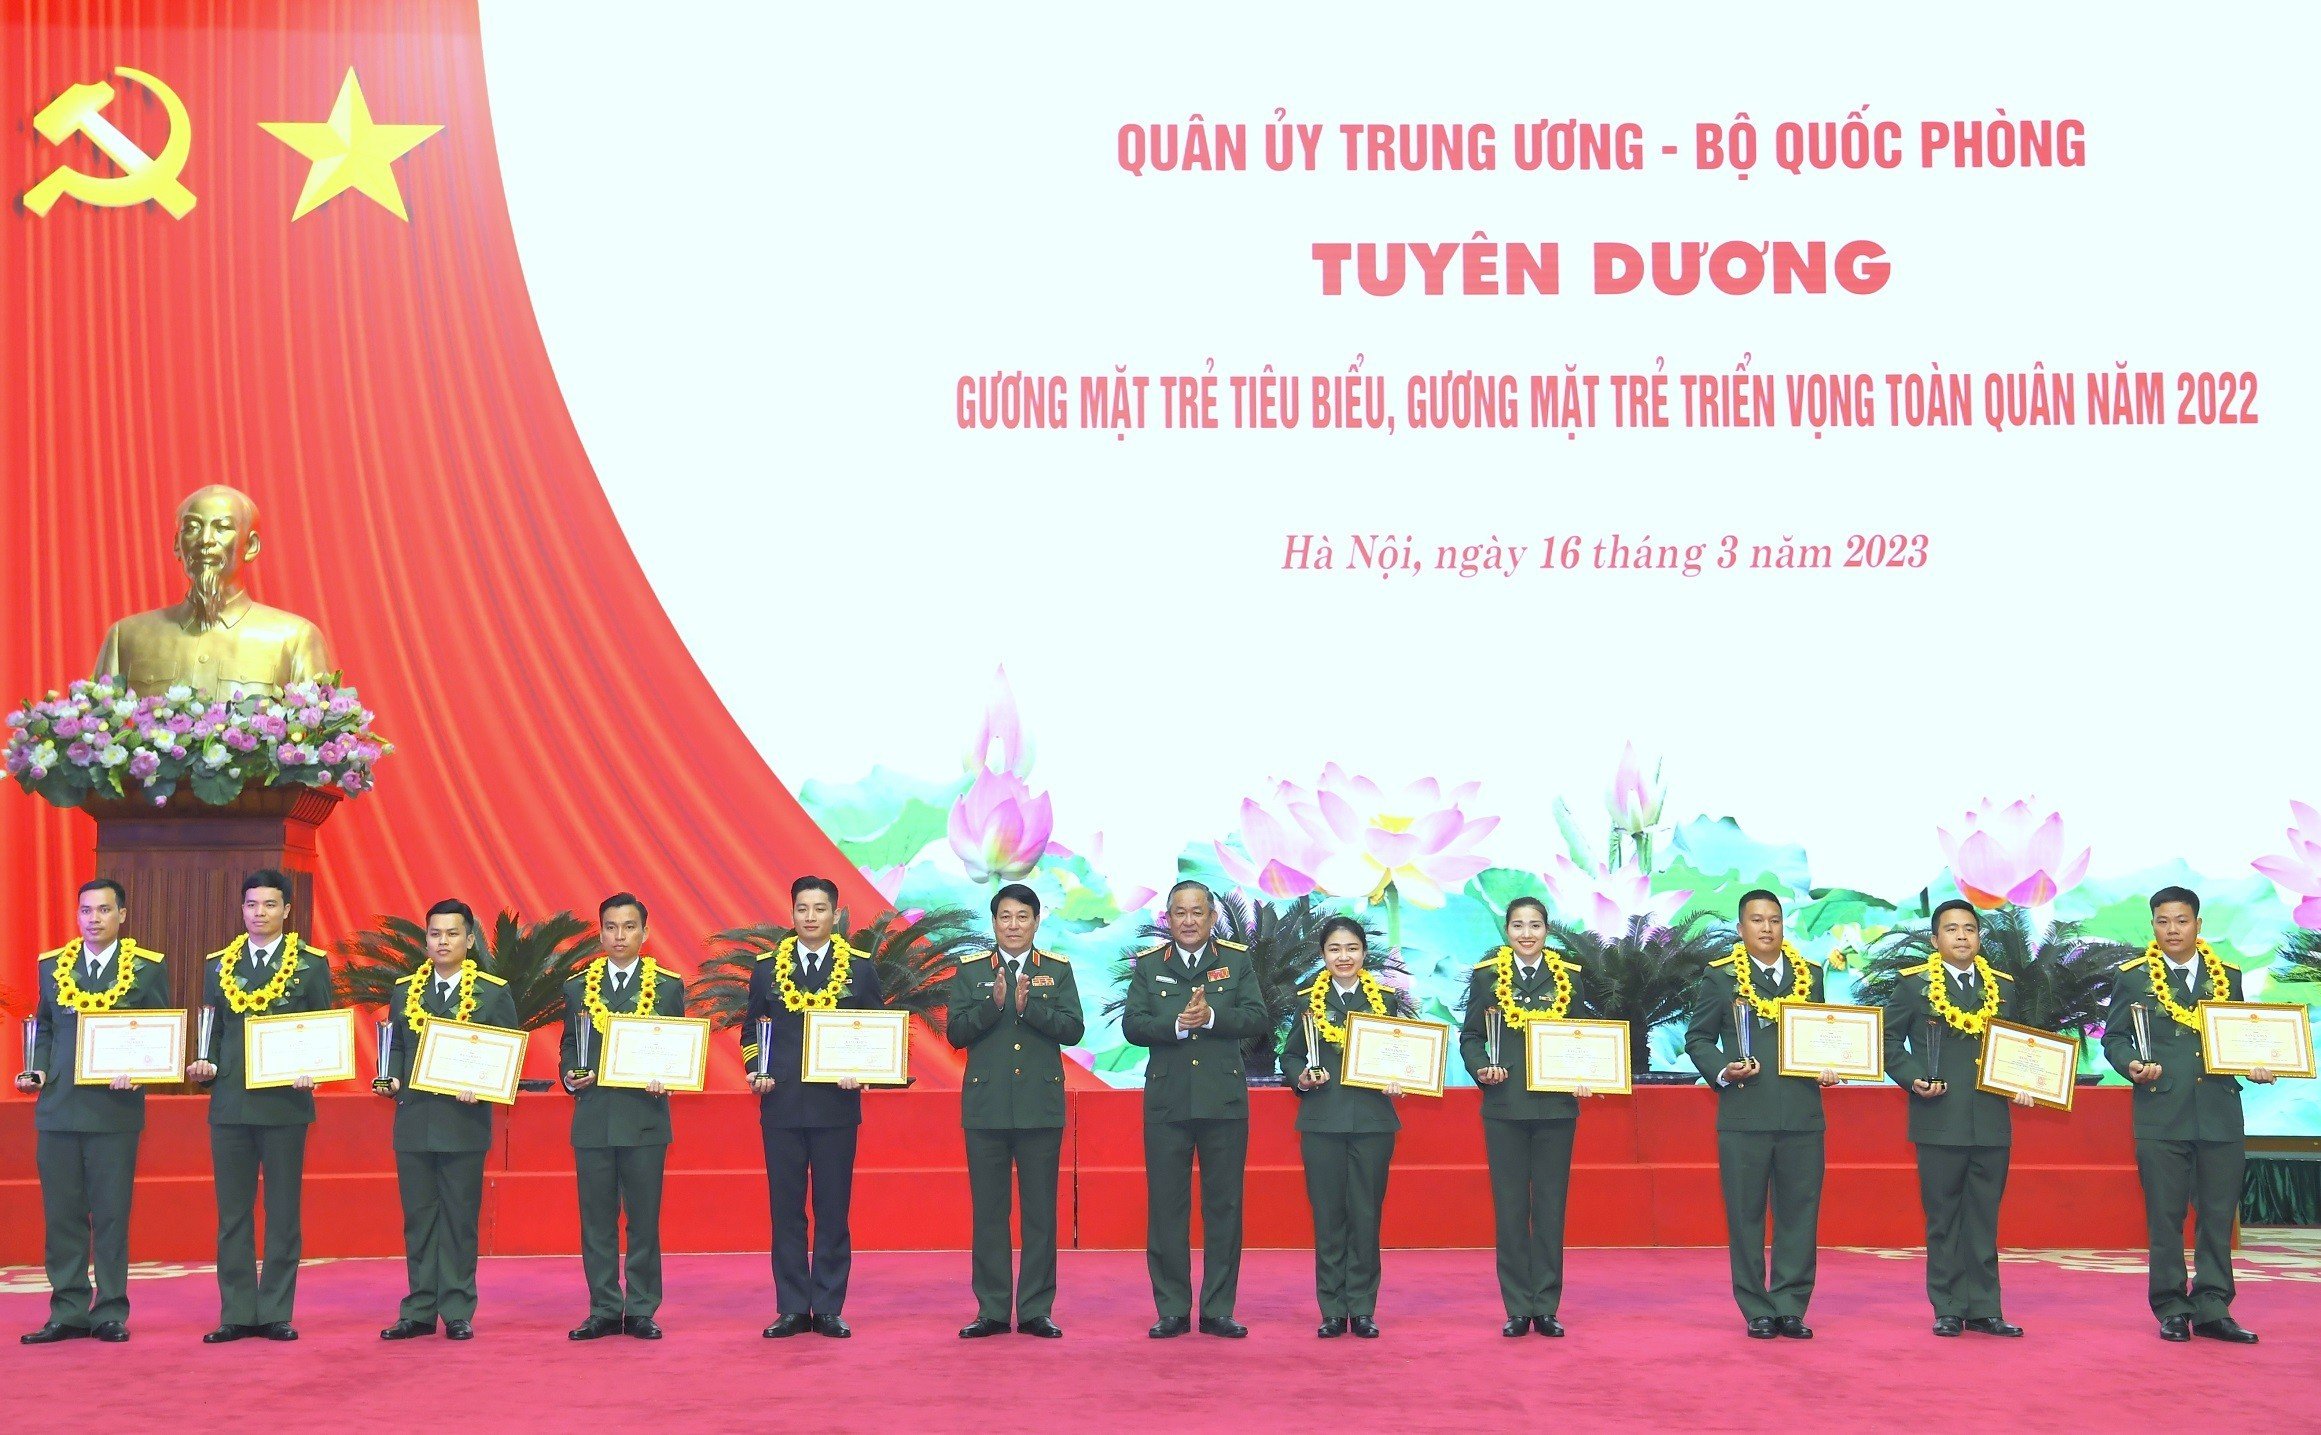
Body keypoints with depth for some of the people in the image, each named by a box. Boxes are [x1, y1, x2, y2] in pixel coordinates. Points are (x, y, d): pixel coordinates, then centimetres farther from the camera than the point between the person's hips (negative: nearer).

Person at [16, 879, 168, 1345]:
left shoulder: (147, 968, 1)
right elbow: (44, 1027, 18)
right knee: (61, 1215, 5)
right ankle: (68, 1313, 12)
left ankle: (111, 1313, 9)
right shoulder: (51, 965, 11)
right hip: (58, 1109, 3)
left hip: (116, 1109, -3)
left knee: (111, 1215, 1)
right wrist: (38, 1070, 2)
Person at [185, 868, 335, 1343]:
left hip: (285, 1103, -3)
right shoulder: (218, 965, 11)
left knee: (283, 1213, 2)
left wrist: (311, 1072, -14)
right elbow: (213, 1032, 15)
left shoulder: (311, 964, 2)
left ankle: (276, 1313, 8)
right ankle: (237, 1313, 11)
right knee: (232, 1214, 5)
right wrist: (206, 1066, -4)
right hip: (229, 1104, 3)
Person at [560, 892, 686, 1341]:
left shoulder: (668, 986, 5)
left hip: (645, 1116, -2)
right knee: (596, 1220, 5)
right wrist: (571, 1077, -6)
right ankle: (604, 1310, 13)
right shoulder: (577, 987, 9)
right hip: (592, 1117, 2)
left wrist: (665, 1081, -12)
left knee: (644, 1219, 2)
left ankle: (641, 1311, 9)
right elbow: (569, 1047, 14)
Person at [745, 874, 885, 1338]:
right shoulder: (766, 968, 7)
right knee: (786, 1210, 4)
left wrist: (861, 1072, -9)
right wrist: (756, 1071, -3)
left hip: (836, 1105, -1)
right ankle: (792, 1309, 11)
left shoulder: (861, 968, 4)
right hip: (781, 1106, 1)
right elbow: (750, 1031, 14)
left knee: (833, 1211, 3)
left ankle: (828, 1309, 9)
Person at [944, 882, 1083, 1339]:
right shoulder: (969, 972, 7)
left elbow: (1073, 1028, -4)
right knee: (988, 1211, 4)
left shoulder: (1058, 970, 6)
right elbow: (955, 1032, -2)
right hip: (985, 1106, 0)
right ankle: (992, 1310, 10)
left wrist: (1029, 1007, -17)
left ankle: (1036, 1310, 9)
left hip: (1041, 1107, 0)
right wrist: (993, 1004, -16)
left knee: (1040, 1211, 2)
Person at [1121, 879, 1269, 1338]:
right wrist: (1176, 1025, -19)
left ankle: (1218, 1310, 11)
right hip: (1166, 1102, 0)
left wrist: (1211, 1017, -19)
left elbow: (1258, 1019, -4)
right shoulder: (1148, 965, 7)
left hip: (1225, 1100, 0)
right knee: (1166, 1207, 3)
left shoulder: (1236, 961, 5)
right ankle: (1172, 1310, 11)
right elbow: (1132, 1025, -3)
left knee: (1223, 1206, 4)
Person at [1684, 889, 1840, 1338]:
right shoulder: (1720, 977, 3)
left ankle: (1790, 1307, 12)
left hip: (1802, 1115, 2)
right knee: (1746, 1216, 3)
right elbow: (1697, 1038, 5)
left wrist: (1829, 1069, 0)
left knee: (1800, 1214, 4)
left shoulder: (1811, 976, 12)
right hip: (1744, 1114, -2)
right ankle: (1757, 1311, 11)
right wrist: (1722, 1070, -11)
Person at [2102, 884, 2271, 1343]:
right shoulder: (2132, 977, 4)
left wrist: (2255, 1066, -2)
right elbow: (2113, 1038, 5)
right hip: (2161, 1114, -2)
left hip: (2220, 1112, 2)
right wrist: (2132, 1065, -13)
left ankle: (2212, 1309, 11)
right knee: (2165, 1217, 2)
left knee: (2218, 1216, 4)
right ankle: (2172, 1310, 10)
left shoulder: (2227, 977, 11)